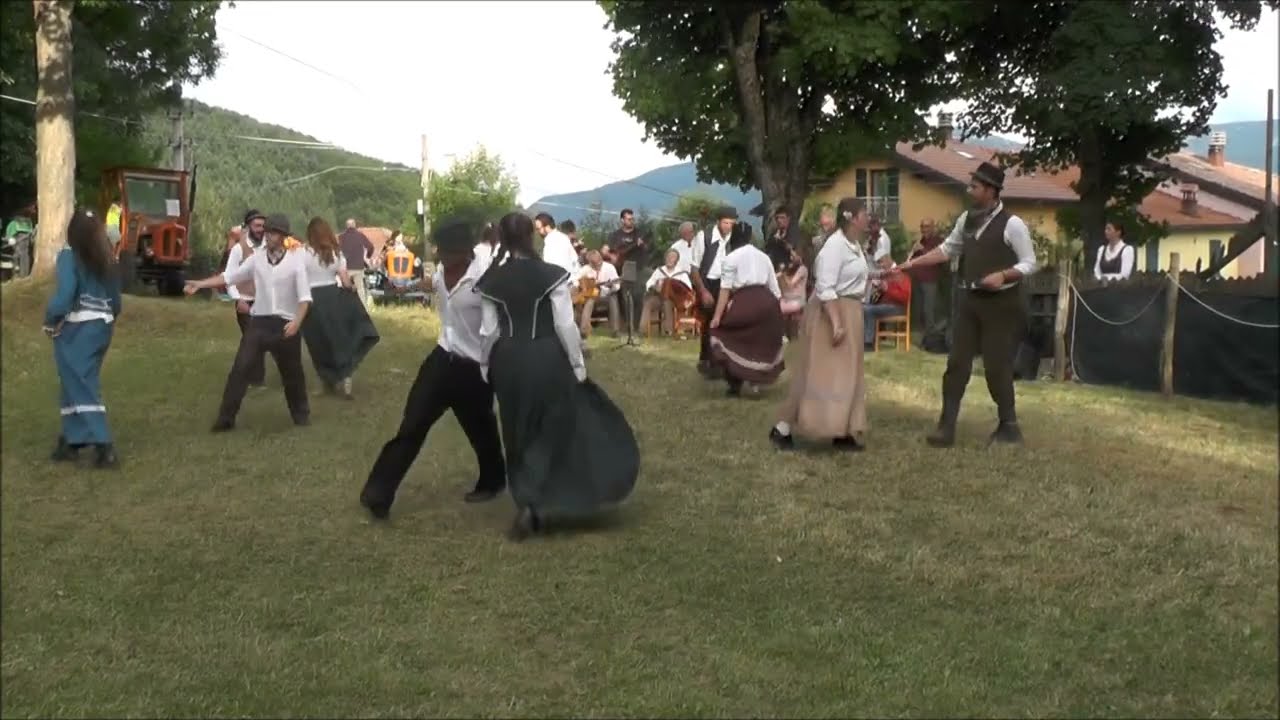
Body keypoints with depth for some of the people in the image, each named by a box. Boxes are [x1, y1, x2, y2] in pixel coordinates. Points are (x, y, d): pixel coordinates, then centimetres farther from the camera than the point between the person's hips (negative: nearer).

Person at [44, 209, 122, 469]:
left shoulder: (69, 256, -10)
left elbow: (64, 295, -19)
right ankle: (71, 440, 20)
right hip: (101, 327, 7)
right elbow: (116, 300, 11)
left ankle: (103, 445, -11)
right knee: (77, 383, 16)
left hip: (76, 329, -7)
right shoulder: (108, 260, 10)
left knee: (80, 386, -3)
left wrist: (50, 322, -7)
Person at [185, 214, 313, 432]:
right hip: (259, 322, 2)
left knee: (292, 373, 11)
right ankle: (226, 418, 2)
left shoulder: (295, 261, -7)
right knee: (240, 368, -5)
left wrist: (297, 322, -27)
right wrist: (200, 284, -3)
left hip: (285, 324, -2)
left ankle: (301, 413, 33)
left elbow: (305, 296, -12)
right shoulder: (257, 258, 2)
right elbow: (230, 277, 5)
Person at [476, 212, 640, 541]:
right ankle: (533, 504, -5)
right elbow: (565, 326, -11)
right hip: (546, 358, -3)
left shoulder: (492, 280, -2)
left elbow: (488, 331, 1)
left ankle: (527, 498, 27)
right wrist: (578, 365, -1)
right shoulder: (551, 275, -11)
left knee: (521, 434, 19)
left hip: (508, 359, 3)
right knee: (555, 431, 9)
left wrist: (485, 367, 15)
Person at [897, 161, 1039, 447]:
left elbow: (1029, 264, -8)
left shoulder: (1012, 224, -12)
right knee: (957, 362, 4)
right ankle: (946, 426, 8)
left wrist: (1003, 275, -24)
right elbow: (947, 250, 15)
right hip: (969, 300, 6)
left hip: (1000, 303, -6)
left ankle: (1009, 426, 18)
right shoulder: (967, 218, 7)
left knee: (996, 365, 0)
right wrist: (912, 263, 8)